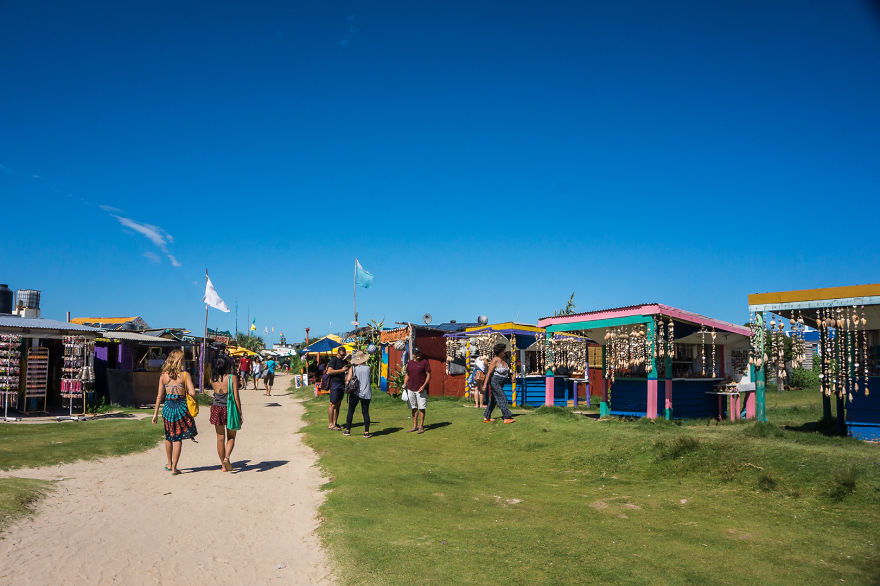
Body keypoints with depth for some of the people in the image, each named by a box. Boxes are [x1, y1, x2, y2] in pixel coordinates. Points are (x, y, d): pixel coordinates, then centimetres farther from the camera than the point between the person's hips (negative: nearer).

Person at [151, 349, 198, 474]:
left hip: (168, 407, 3)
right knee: (178, 438, 6)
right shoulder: (185, 375, -8)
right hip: (181, 407, -3)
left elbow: (159, 396, 2)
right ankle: (174, 468, 7)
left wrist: (155, 413, 7)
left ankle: (169, 464, 33)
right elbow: (192, 393, -15)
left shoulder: (163, 376, 1)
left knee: (169, 436, 21)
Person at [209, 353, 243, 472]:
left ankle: (223, 465, 17)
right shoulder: (232, 378, -12)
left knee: (220, 438, 12)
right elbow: (236, 397, -12)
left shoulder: (213, 379, -2)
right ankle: (227, 458, -9)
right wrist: (240, 413, -5)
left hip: (216, 409, 3)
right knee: (231, 437, 13)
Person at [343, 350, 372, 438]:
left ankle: (348, 430, 16)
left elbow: (348, 379, -9)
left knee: (350, 411, 11)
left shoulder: (353, 368, -3)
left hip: (355, 393, -1)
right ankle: (366, 432, 2)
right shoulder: (368, 368, 0)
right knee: (365, 412, 5)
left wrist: (347, 387, 8)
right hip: (366, 393, 1)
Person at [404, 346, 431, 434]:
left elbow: (428, 375, -6)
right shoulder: (409, 363, 12)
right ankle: (415, 426, 19)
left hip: (421, 390, -5)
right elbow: (407, 375, 21)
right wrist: (404, 384, 5)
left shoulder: (424, 362, -4)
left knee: (421, 408, -2)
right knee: (414, 408, 11)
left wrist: (424, 386, -16)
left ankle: (421, 427, 3)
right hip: (410, 389, 5)